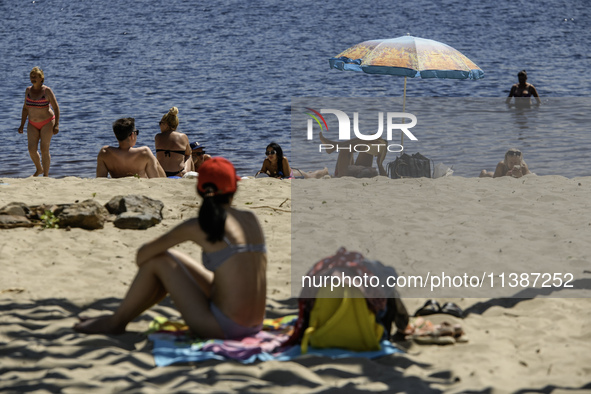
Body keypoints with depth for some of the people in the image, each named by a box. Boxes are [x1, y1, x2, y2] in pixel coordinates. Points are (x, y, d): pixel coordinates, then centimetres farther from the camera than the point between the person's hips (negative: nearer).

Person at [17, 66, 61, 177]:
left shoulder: (47, 91, -14)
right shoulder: (28, 90, 1)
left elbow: (56, 108, -12)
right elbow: (25, 108, 9)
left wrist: (56, 125, -20)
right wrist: (22, 125, 6)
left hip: (47, 122, -4)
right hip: (33, 124, 4)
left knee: (44, 150, -6)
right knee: (31, 149, -7)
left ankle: (46, 175, 6)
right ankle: (39, 169, 20)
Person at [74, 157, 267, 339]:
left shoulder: (198, 227, -11)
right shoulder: (251, 219, 5)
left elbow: (143, 254, -3)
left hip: (222, 327, -6)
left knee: (157, 259, 6)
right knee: (172, 258, 19)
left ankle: (115, 322, 23)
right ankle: (121, 316, 35)